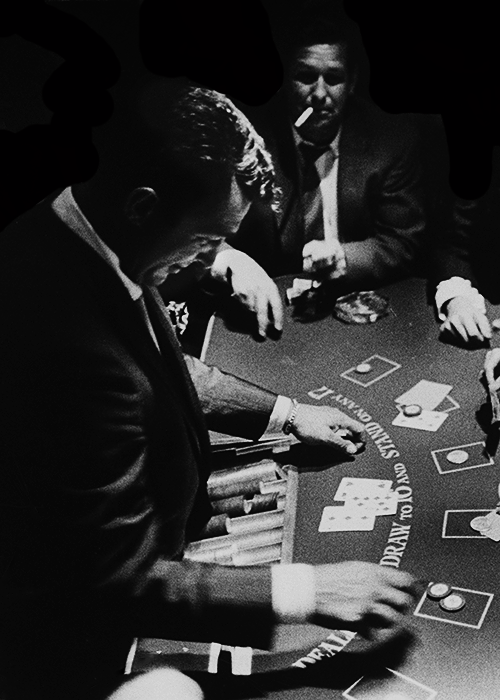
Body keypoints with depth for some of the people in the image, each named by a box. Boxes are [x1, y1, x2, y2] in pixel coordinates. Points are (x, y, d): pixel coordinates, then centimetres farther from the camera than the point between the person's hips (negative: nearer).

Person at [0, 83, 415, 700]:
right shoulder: (75, 347, -40)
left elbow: (156, 368, 10)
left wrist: (285, 413, 9)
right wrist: (306, 592, -26)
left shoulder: (66, 236, -10)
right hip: (78, 648, -8)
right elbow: (125, 583, -30)